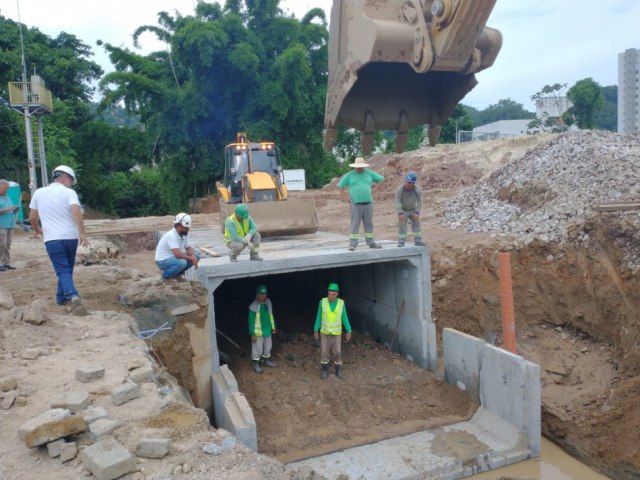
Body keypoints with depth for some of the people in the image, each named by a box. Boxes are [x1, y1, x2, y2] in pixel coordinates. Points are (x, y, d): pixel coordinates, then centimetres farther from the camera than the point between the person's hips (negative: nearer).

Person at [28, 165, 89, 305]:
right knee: (67, 268, 17)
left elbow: (32, 217, 13)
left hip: (52, 239, 0)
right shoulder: (69, 193, -2)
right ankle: (61, 297, 25)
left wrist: (37, 230, 32)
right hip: (70, 237, 0)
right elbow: (76, 211, -20)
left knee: (62, 270, -1)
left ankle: (72, 294, -22)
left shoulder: (39, 193, 7)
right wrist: (82, 233, -23)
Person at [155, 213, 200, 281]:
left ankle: (177, 274, 10)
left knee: (196, 256, -2)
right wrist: (191, 258, -23)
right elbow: (178, 254, -36)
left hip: (173, 257, 9)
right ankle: (166, 275, -7)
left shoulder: (185, 234, -2)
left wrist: (193, 257, -16)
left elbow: (188, 248, 5)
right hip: (163, 261, -9)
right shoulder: (171, 235, -28)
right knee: (182, 262, -35)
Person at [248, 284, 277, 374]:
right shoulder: (254, 306, -23)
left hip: (268, 330, 6)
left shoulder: (268, 302, -3)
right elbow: (251, 321, -17)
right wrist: (253, 334, -16)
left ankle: (267, 361, 44)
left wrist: (273, 327, 15)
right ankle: (256, 365, 25)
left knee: (268, 346, 22)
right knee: (257, 349, 6)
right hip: (258, 332, -6)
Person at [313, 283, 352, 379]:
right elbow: (319, 317, -4)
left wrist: (349, 331, -5)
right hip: (324, 331, 0)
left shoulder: (341, 303, -10)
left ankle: (338, 370, 26)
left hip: (336, 332, 0)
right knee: (324, 351, 4)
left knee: (337, 352, 4)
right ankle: (324, 370, 24)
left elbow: (344, 318, -2)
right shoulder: (323, 302, -11)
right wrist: (315, 330, -3)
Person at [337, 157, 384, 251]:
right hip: (356, 204, -3)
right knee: (355, 225, -4)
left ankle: (371, 242, 16)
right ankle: (352, 243, -1)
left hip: (368, 203, 3)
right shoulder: (349, 175, 4)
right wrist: (345, 197, 0)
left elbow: (381, 179, 18)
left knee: (369, 224, 9)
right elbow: (340, 186, 8)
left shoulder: (370, 173, 10)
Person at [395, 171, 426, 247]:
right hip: (402, 210, -2)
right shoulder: (400, 189, -26)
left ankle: (418, 241, 7)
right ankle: (401, 242, -3)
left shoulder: (418, 190, -21)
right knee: (402, 224, -9)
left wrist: (417, 213, -14)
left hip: (413, 210, 2)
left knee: (416, 223, 1)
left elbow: (419, 202, -9)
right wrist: (400, 213, -24)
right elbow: (397, 202, -20)